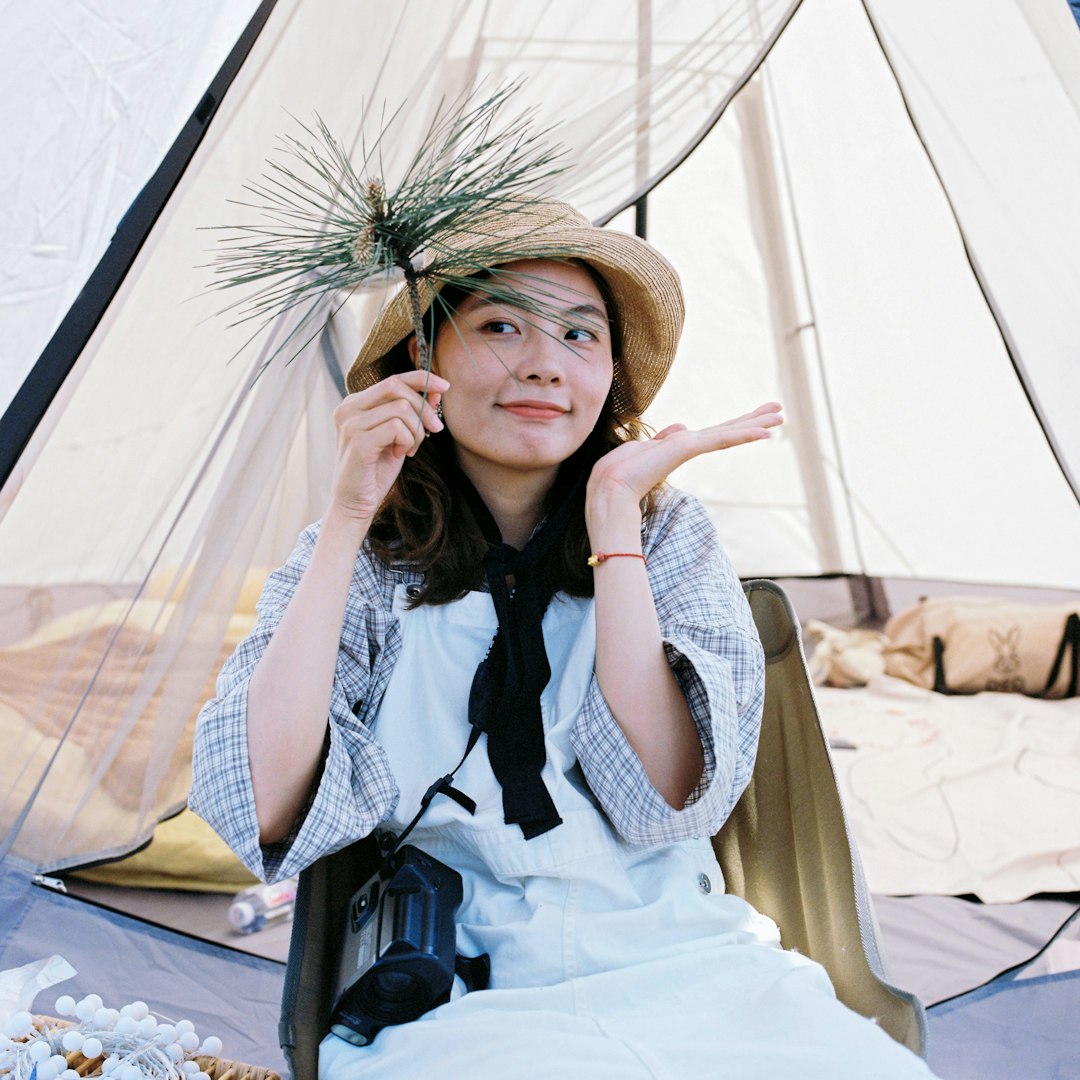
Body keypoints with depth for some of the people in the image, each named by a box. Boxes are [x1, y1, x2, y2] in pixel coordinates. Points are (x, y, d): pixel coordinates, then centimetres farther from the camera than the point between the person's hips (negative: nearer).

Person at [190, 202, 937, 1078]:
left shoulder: (668, 535, 3)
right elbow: (264, 812, -14)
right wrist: (347, 517, -14)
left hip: (684, 971, 2)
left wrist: (614, 512, -12)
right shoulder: (365, 563, 1)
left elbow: (666, 799, -11)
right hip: (455, 1001, -1)